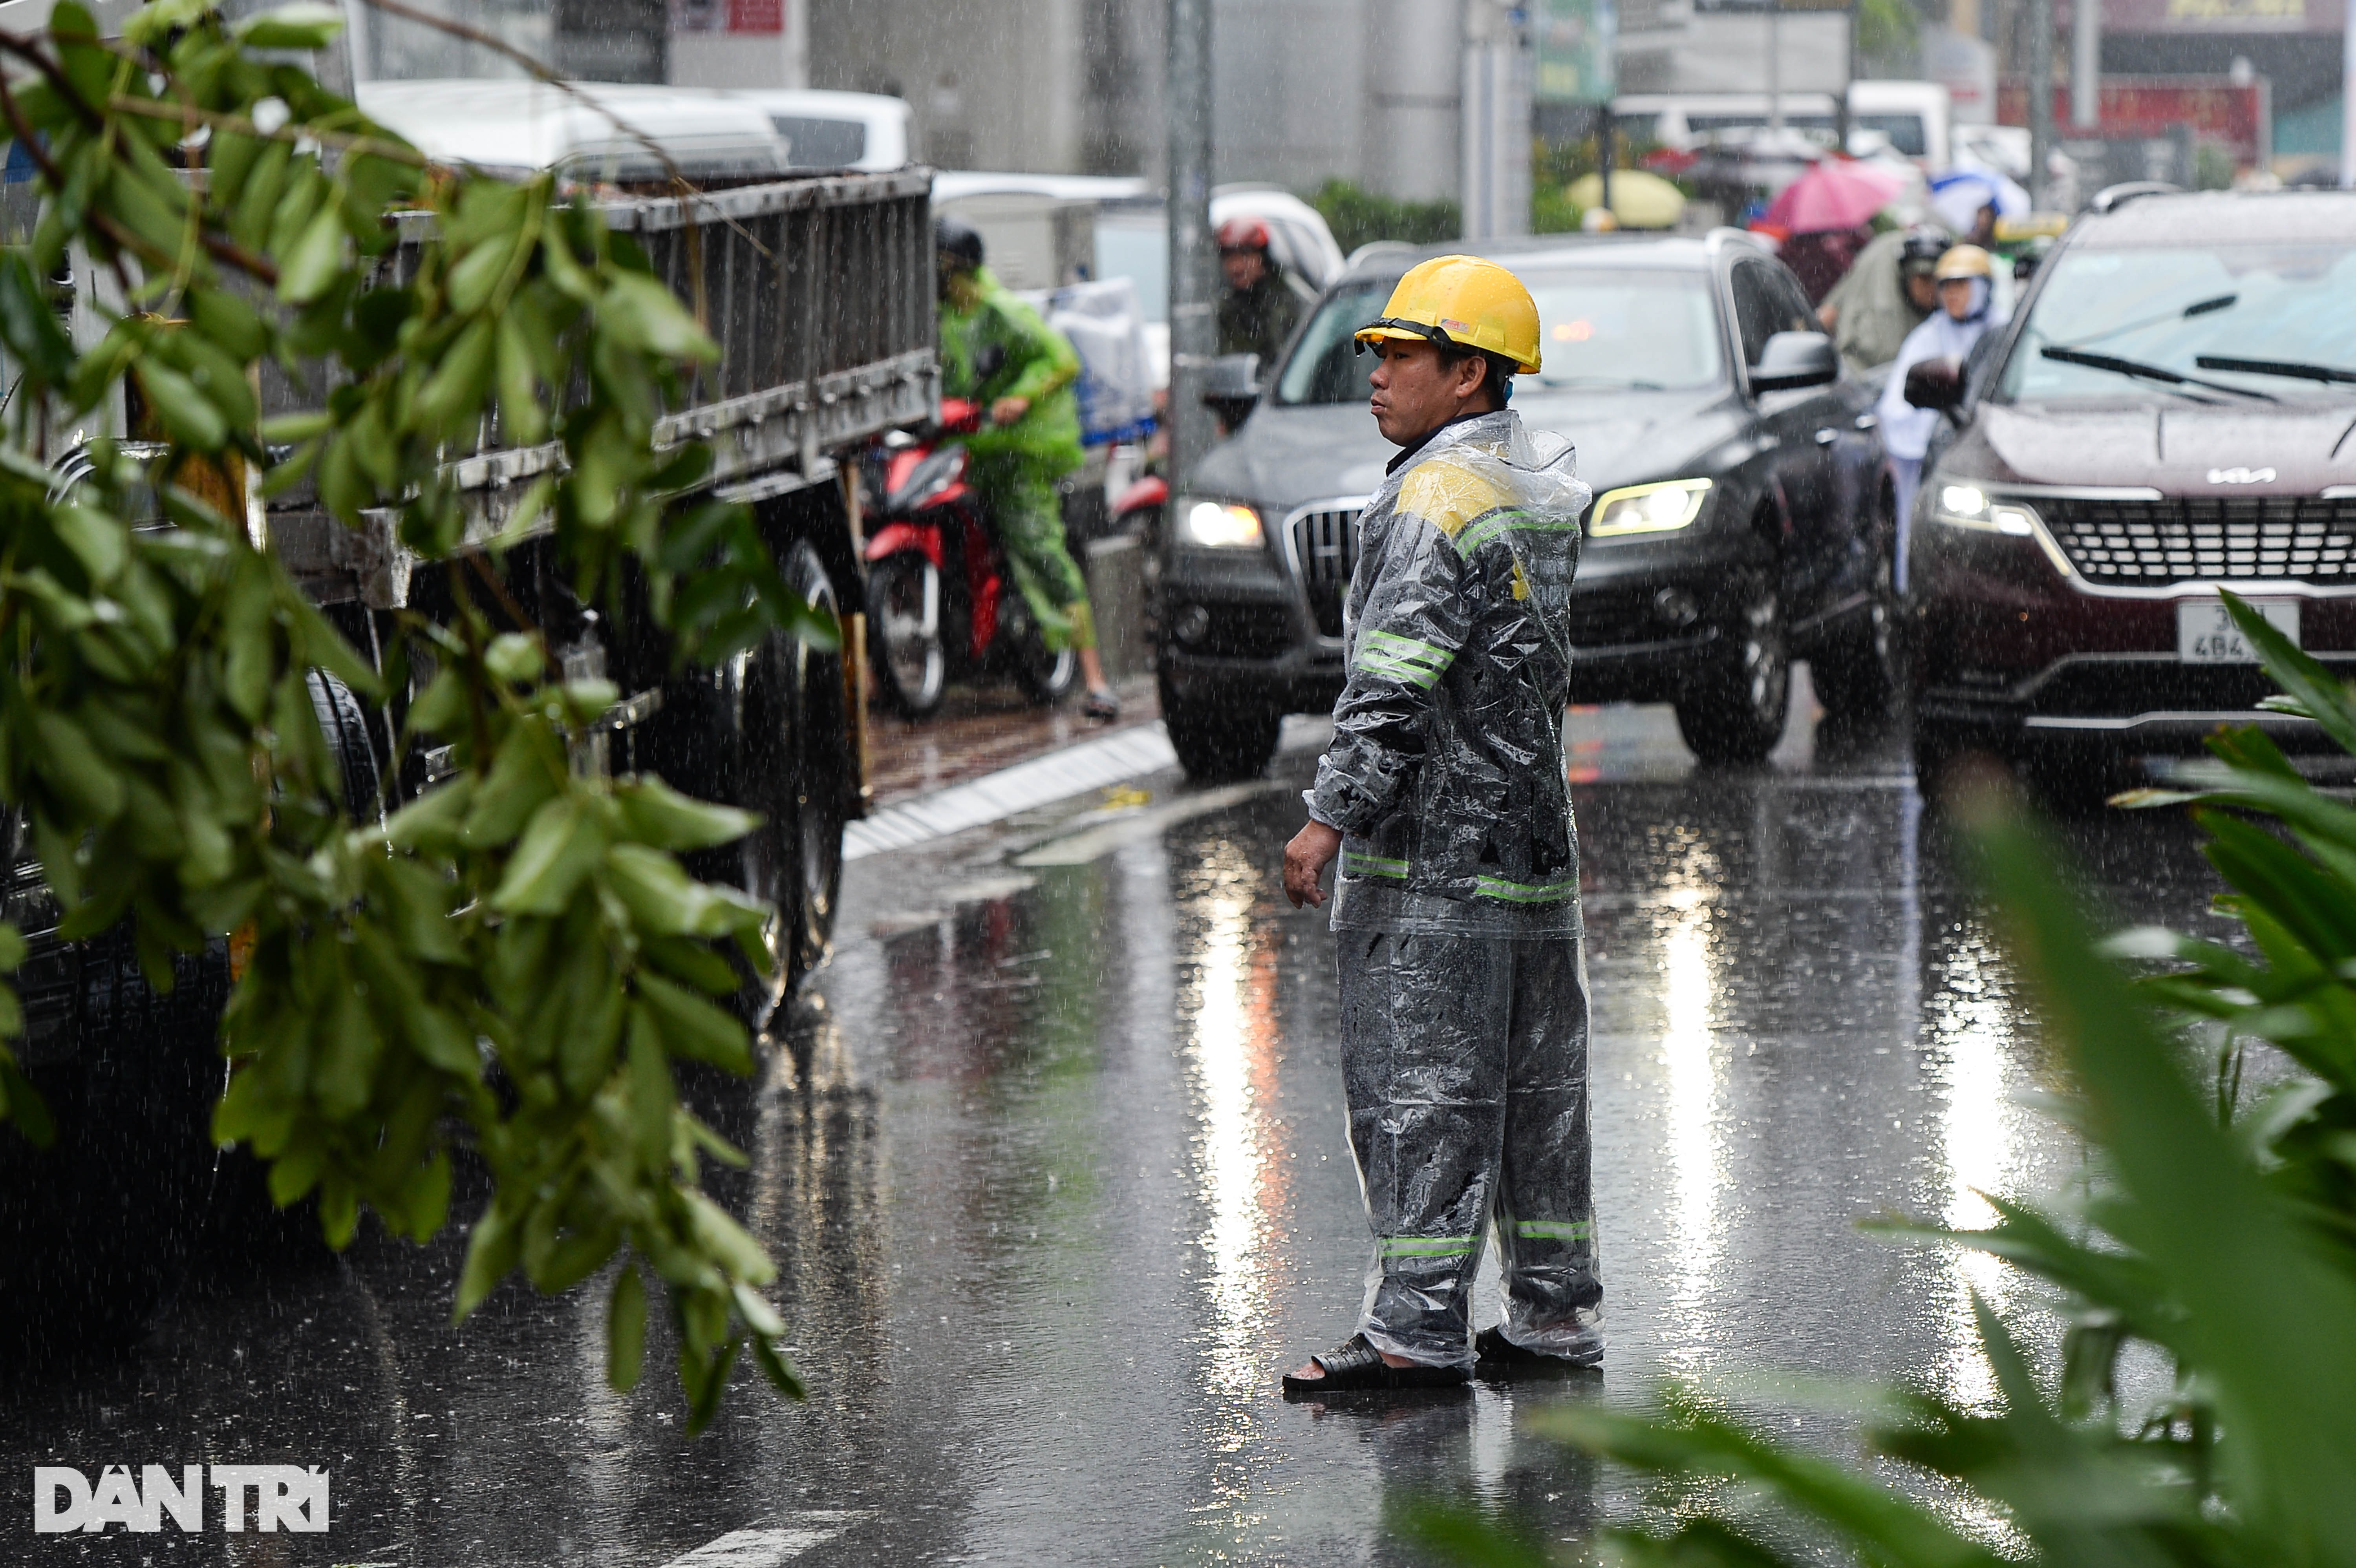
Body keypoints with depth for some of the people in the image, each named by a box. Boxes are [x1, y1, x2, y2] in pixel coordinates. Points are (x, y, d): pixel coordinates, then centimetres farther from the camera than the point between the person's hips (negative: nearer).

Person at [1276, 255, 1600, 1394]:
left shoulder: (1439, 499, -16)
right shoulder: (1543, 482, 13)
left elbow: (1397, 682, -21)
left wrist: (1330, 817, -20)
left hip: (1432, 841, -9)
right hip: (1531, 831, 9)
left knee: (1416, 1083, -7)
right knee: (1534, 1081, 13)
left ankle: (1417, 1328, -8)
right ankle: (1554, 1311, 18)